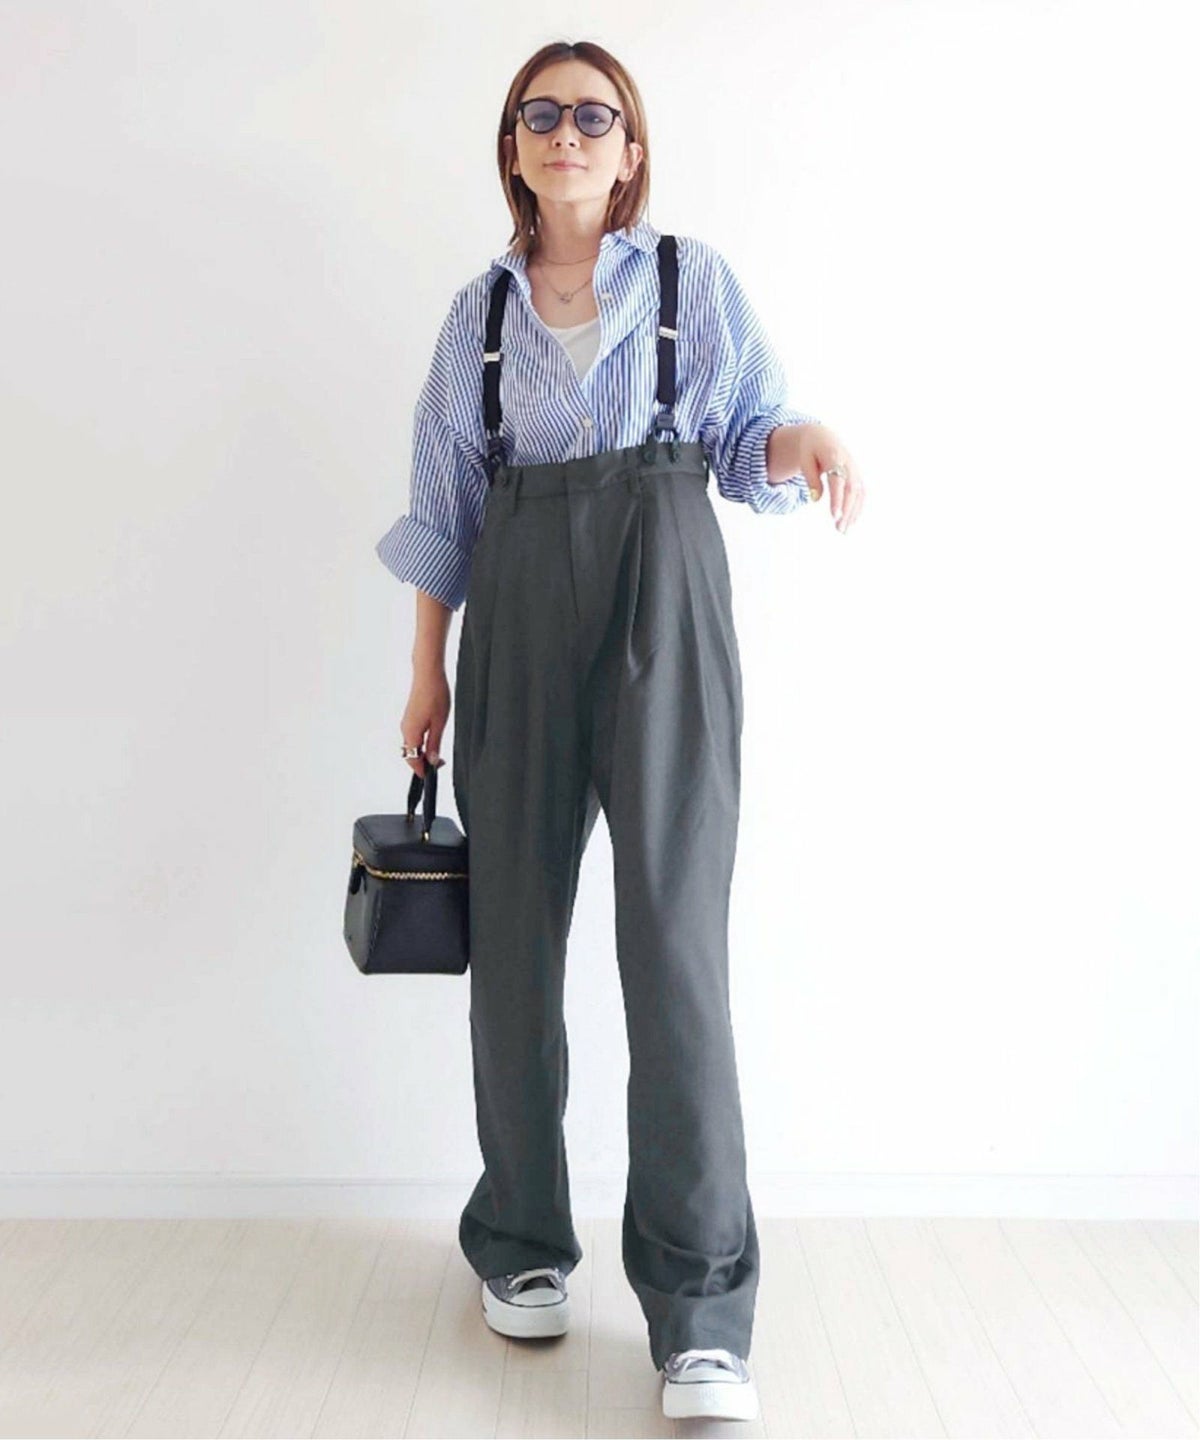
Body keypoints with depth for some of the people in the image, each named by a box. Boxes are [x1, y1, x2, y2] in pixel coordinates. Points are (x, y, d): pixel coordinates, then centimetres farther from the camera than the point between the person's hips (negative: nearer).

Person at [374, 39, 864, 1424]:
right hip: (517, 612, 3)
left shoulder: (695, 277, 10)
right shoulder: (480, 309, 16)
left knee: (674, 925, -13)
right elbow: (446, 501, 16)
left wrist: (807, 440, -16)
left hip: (660, 595, -3)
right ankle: (522, 1244, 22)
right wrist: (428, 669, 11)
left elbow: (746, 433, 8)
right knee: (514, 928, 4)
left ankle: (700, 1308, -6)